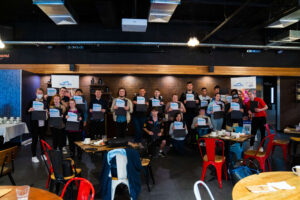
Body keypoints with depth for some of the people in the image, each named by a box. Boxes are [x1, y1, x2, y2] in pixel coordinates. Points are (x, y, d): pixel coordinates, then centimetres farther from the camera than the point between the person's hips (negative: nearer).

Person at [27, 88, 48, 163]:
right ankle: (34, 156, 14)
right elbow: (27, 111, -1)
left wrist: (47, 112, -15)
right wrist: (30, 110, -22)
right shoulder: (32, 102, 1)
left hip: (42, 124, 3)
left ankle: (43, 154, 26)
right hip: (34, 124, -2)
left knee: (42, 139, 12)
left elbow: (48, 111, 7)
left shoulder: (45, 102, 7)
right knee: (35, 140, 3)